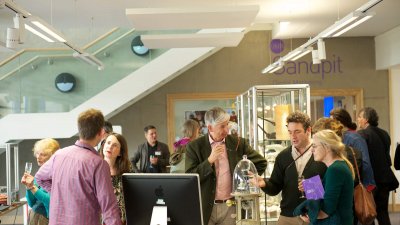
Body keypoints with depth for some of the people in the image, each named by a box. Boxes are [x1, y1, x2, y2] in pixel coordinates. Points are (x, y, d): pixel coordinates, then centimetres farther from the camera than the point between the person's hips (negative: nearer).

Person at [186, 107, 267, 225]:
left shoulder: (238, 143, 2)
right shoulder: (194, 146, -2)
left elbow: (261, 162, 10)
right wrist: (209, 160, -16)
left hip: (231, 206, 1)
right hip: (205, 208, -1)